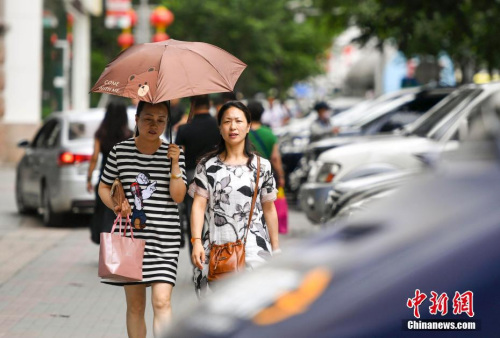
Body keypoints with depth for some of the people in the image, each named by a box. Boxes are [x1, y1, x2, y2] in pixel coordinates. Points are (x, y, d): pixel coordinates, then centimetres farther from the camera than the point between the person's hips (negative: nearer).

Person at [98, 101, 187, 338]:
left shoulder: (173, 153, 1)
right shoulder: (120, 151, 2)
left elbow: (178, 196, -5)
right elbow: (104, 187, 13)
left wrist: (175, 163, -16)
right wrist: (116, 206, -5)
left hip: (165, 238, -1)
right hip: (130, 235, 1)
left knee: (161, 301, -14)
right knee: (135, 306, 8)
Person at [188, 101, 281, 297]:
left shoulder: (261, 166, 8)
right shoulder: (207, 165, 6)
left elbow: (269, 209, 11)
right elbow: (199, 205, 0)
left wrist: (276, 250, 11)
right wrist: (196, 241, -12)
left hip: (254, 249, 0)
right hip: (216, 249, 0)